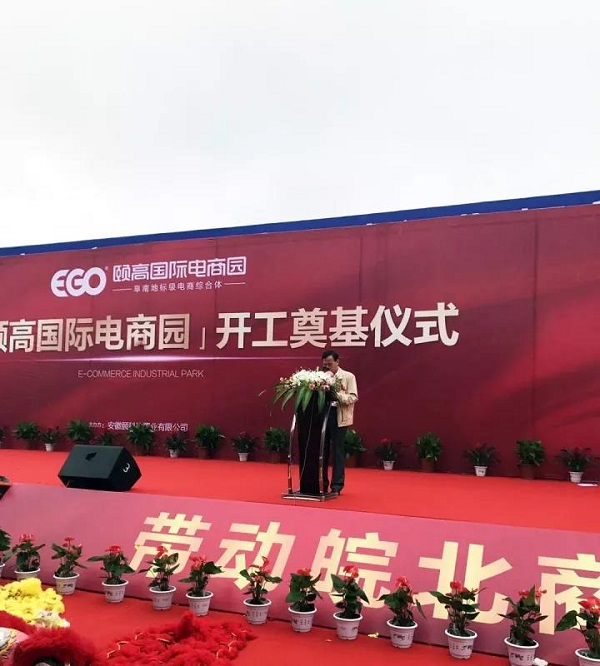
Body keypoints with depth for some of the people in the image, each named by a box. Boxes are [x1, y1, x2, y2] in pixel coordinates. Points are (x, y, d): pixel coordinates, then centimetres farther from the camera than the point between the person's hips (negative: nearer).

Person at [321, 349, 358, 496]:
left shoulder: (348, 377, 2)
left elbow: (353, 397, -6)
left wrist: (337, 396, -20)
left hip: (339, 417, -3)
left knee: (337, 451, 1)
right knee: (322, 450, 8)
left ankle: (336, 486, 9)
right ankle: (322, 483, 19)